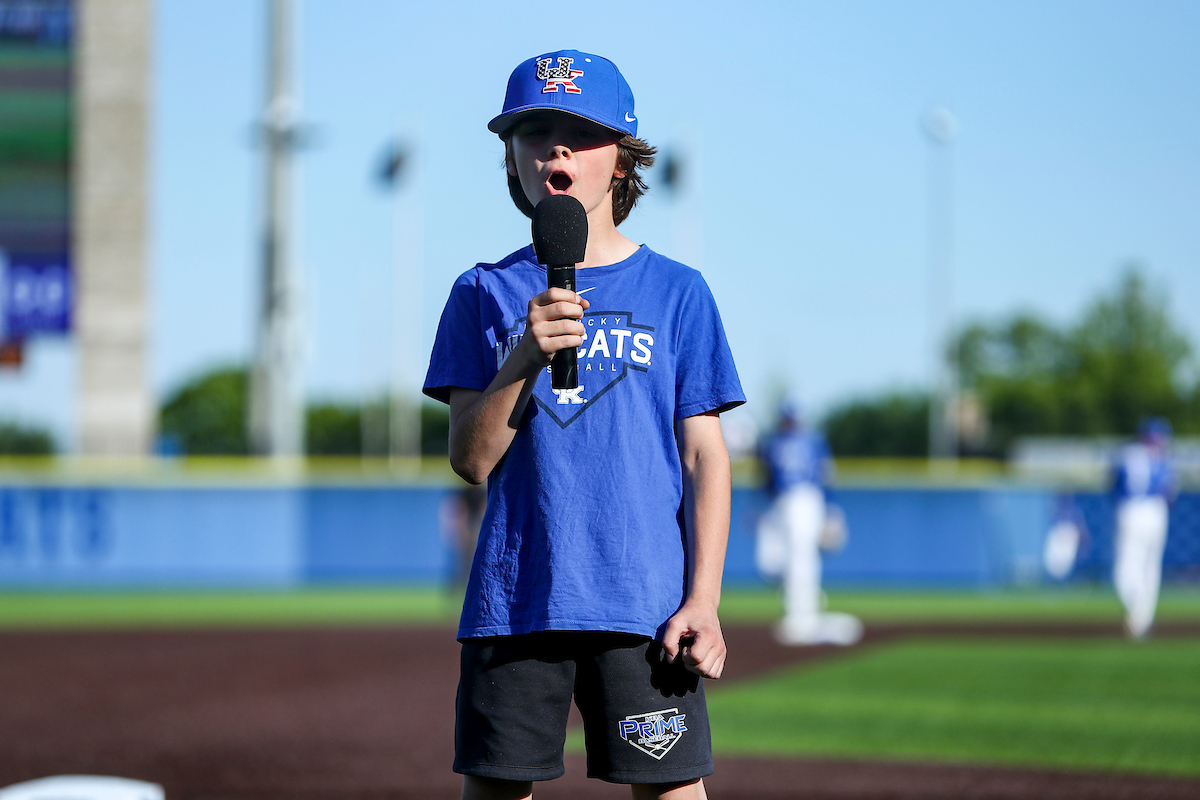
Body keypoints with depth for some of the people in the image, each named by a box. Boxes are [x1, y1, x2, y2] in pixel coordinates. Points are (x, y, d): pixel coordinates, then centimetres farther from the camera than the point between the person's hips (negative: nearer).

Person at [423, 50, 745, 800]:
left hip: (645, 603, -1)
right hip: (512, 599, 1)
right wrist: (525, 356, -14)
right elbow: (472, 459, 1)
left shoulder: (677, 292, 7)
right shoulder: (485, 295, 9)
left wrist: (704, 600, -5)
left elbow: (705, 456, 4)